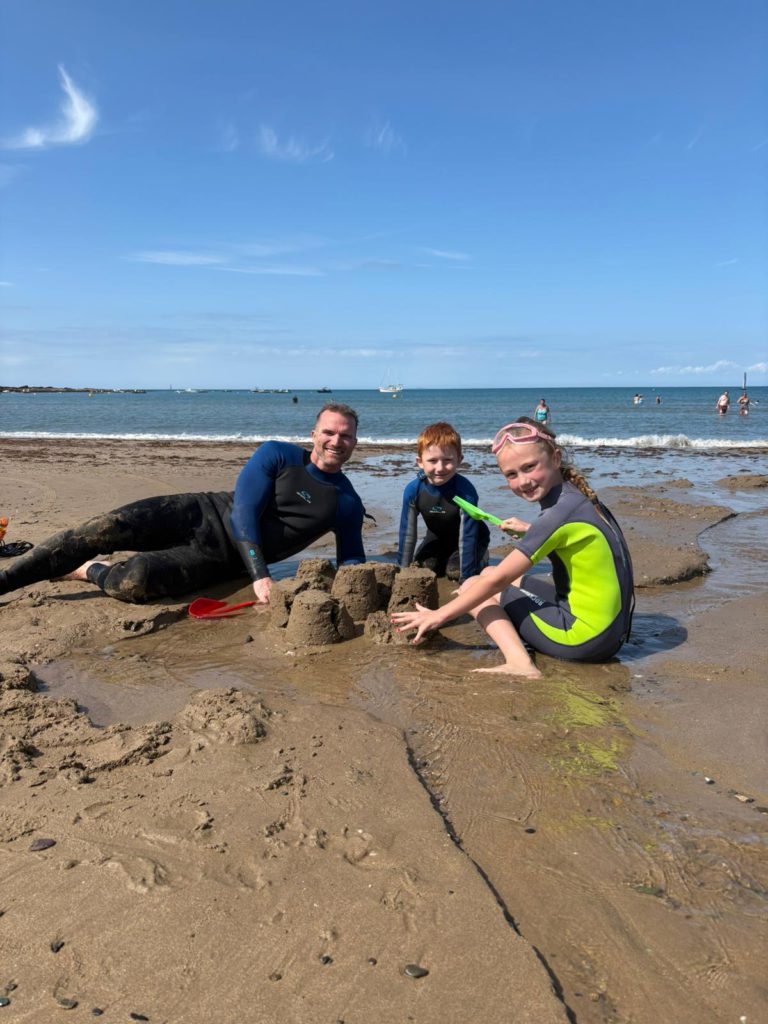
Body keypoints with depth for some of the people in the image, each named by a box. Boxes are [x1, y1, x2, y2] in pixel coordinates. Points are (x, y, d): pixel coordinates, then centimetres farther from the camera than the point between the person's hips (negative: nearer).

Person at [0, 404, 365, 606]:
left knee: (134, 581, -28)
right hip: (200, 515, 0)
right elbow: (243, 514, -14)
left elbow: (352, 562, 8)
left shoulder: (347, 504, 0)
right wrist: (260, 576, -27)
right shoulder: (277, 455, -6)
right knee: (102, 530, -20)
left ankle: (92, 572, 5)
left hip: (223, 558, 0)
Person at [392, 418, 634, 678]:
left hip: (585, 638, -9)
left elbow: (498, 579, -16)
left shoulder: (561, 512, -20)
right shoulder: (578, 496, 5)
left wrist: (438, 616, -9)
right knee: (487, 574, 19)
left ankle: (520, 663, -17)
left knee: (471, 586, 0)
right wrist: (529, 531, 19)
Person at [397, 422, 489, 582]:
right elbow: (407, 534, -15)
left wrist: (466, 580, -33)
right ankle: (443, 562, 24)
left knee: (455, 572, -24)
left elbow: (467, 537, -33)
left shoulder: (465, 491, -36)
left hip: (471, 539, -4)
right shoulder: (413, 491, -25)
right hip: (437, 538, 4)